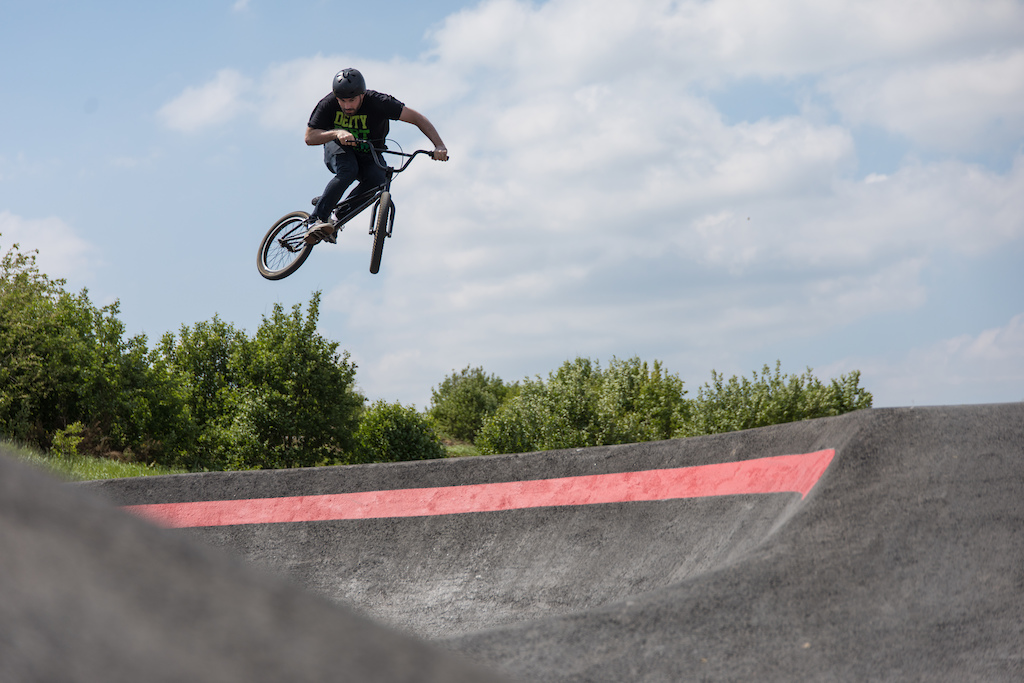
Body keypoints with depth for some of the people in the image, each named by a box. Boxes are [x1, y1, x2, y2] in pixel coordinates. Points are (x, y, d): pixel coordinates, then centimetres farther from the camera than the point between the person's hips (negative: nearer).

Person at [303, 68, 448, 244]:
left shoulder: (377, 103, -27)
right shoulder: (328, 104, -23)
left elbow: (417, 118, -26)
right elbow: (309, 137, -24)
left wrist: (439, 146, -38)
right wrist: (336, 133, -43)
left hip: (368, 155, 1)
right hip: (339, 149, 0)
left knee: (378, 178, -32)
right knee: (348, 171, -35)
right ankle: (316, 221, -33)